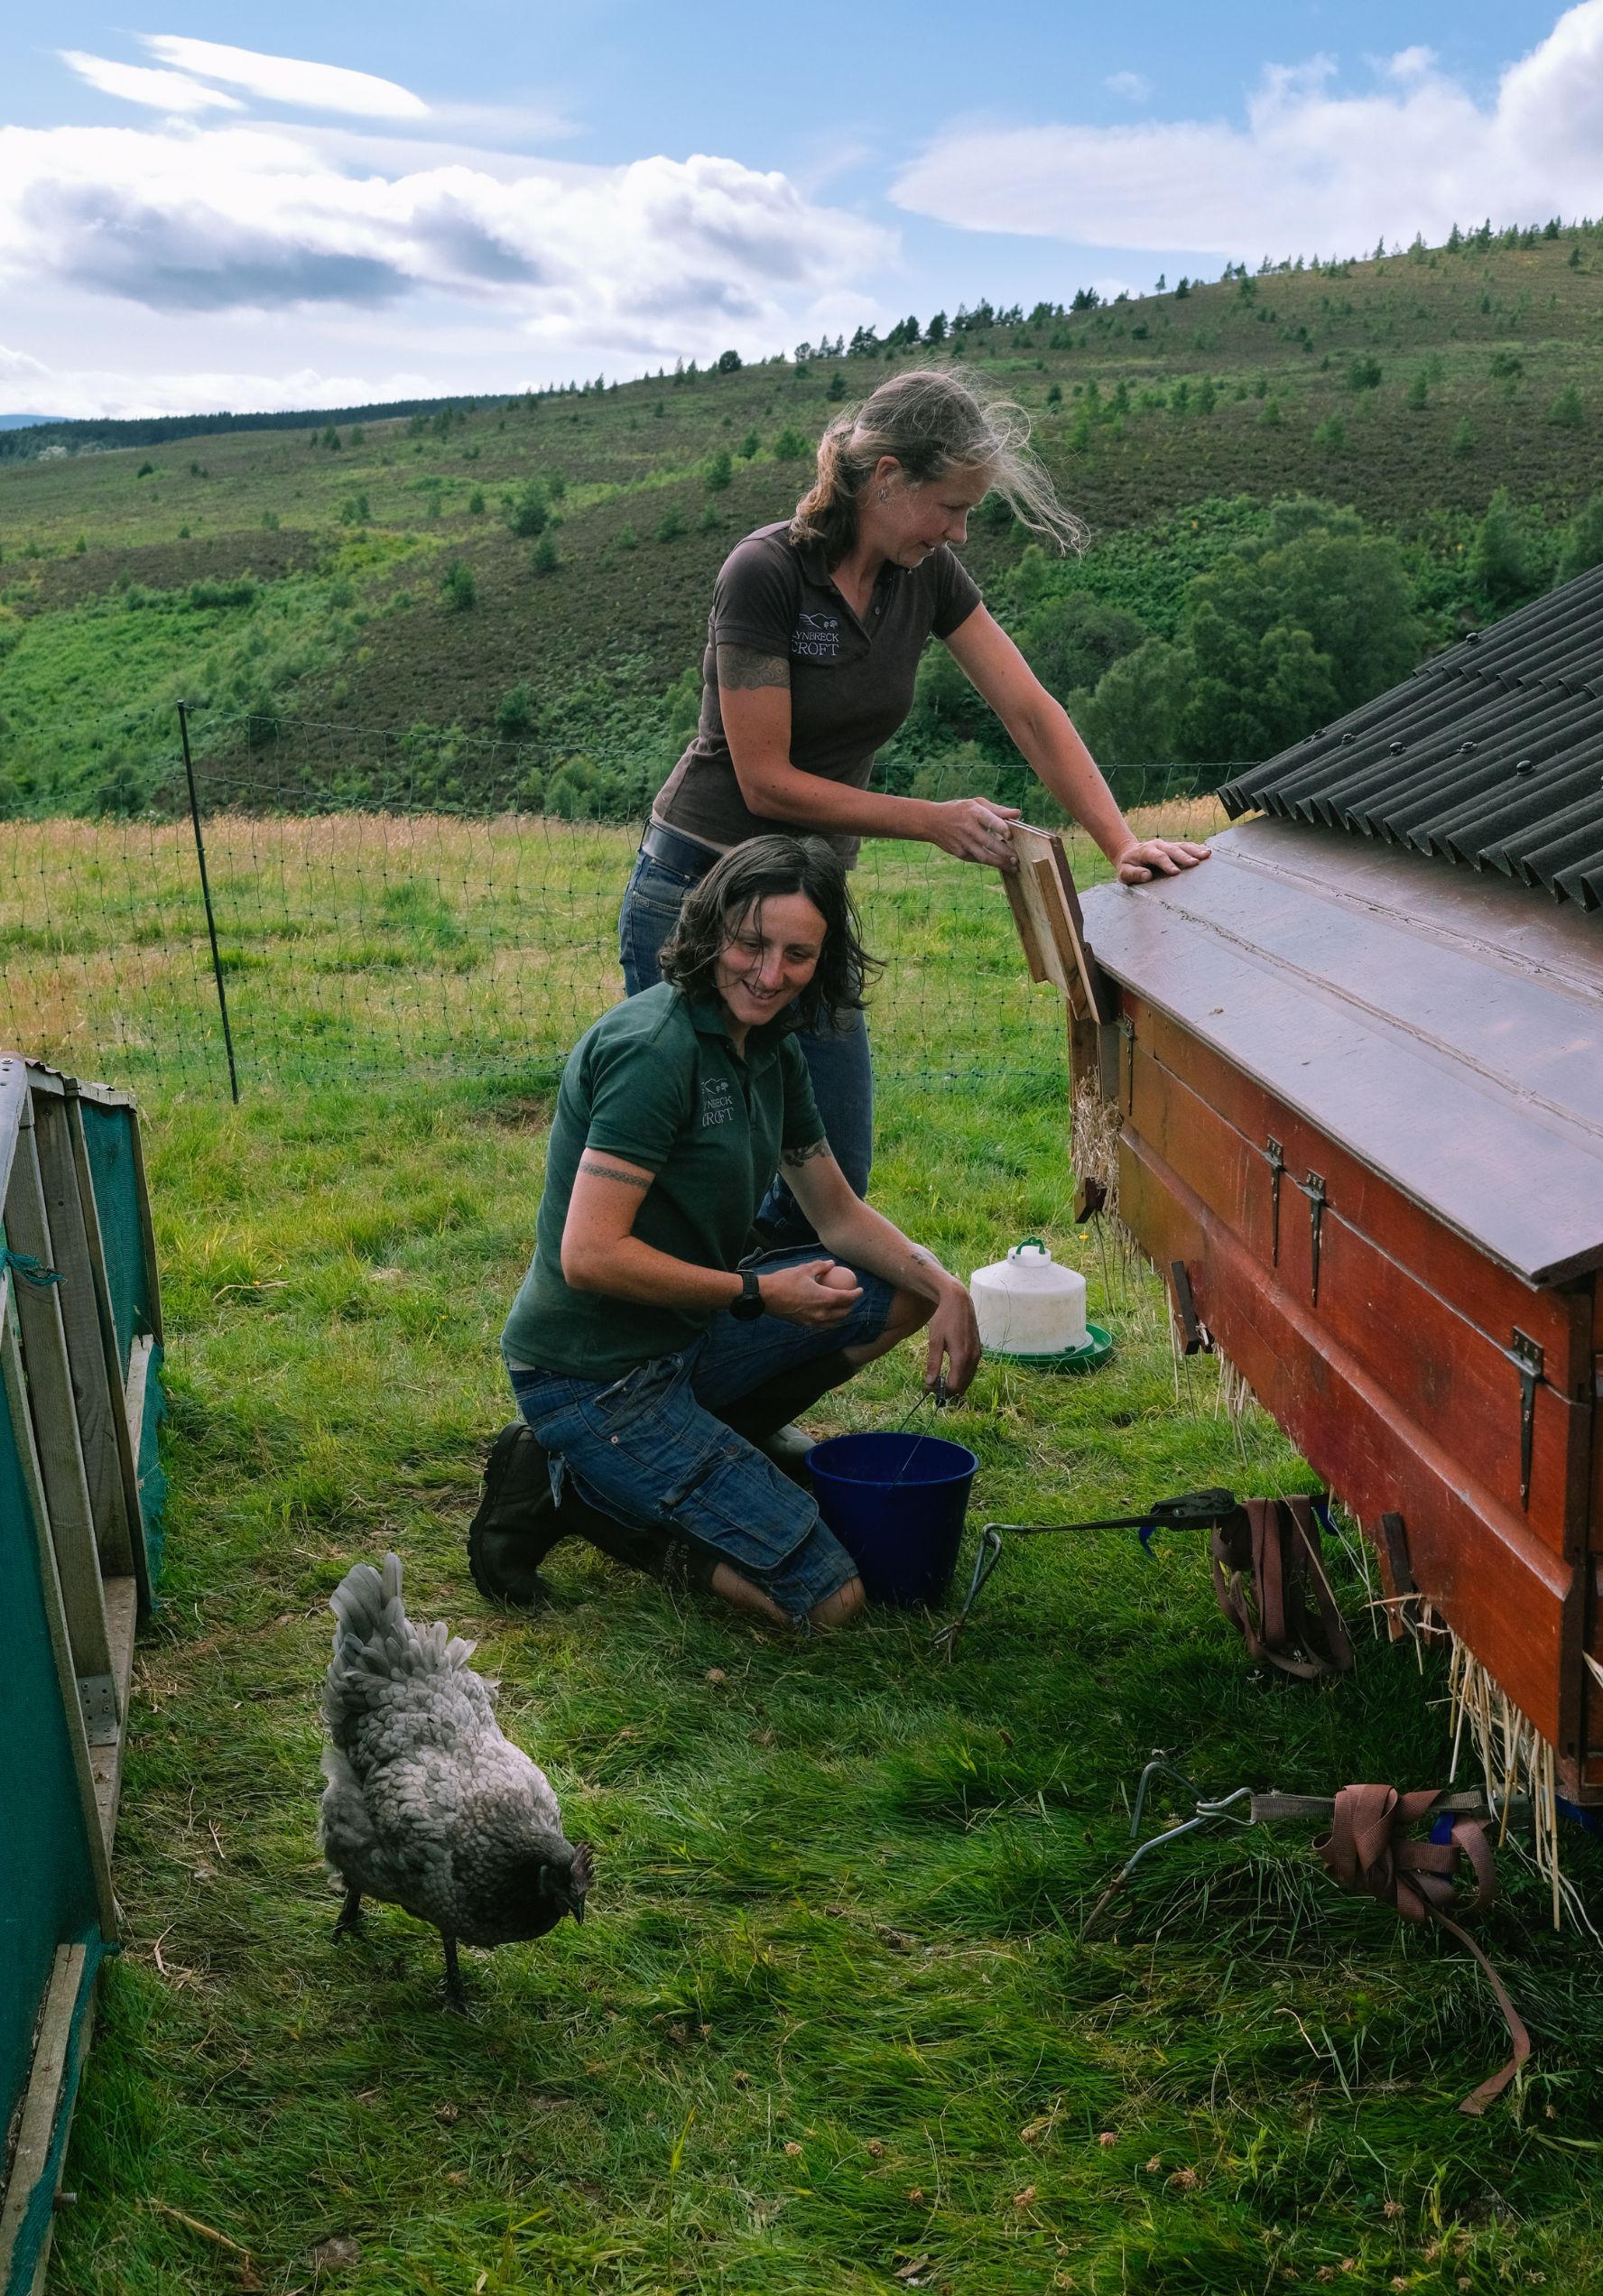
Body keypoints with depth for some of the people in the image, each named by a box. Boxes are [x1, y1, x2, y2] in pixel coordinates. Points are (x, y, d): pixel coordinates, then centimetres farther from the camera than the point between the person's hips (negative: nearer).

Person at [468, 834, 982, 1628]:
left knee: (906, 1290, 12)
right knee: (826, 1598, -11)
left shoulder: (771, 1048, 7)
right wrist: (757, 1294, -20)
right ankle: (574, 1492, 0)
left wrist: (943, 1286, -2)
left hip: (681, 1338, 9)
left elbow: (839, 1213, 14)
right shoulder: (654, 1047, -22)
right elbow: (590, 1255, -26)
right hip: (589, 1378, -9)